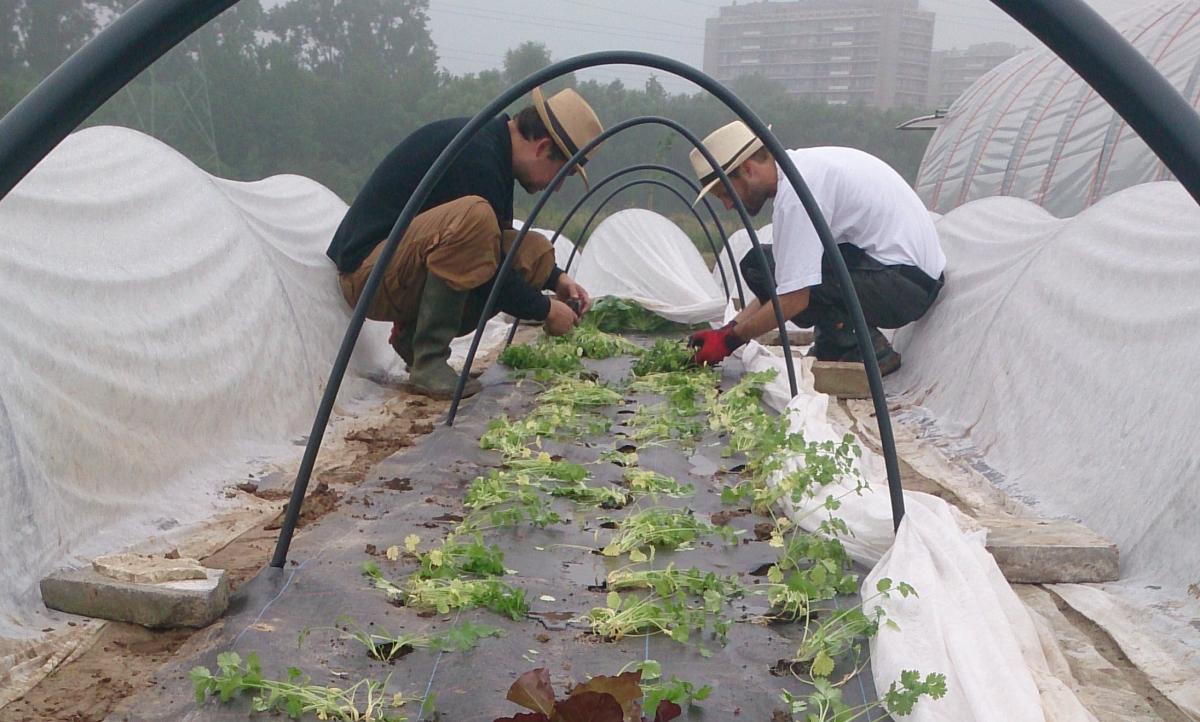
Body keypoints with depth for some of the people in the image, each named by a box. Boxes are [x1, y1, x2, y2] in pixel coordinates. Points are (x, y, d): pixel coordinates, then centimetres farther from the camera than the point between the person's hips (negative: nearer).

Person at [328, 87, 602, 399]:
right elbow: (488, 276, -21)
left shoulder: (491, 145, 7)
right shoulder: (475, 154, -23)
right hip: (369, 271, -10)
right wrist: (546, 310, -9)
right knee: (472, 217, -34)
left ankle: (412, 333, 4)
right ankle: (428, 362, -21)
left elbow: (497, 243, 19)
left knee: (536, 253, 1)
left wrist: (556, 279, 8)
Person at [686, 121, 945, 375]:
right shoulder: (803, 165, 12)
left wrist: (731, 339, -8)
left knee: (759, 265, -16)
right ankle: (830, 348, 10)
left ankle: (861, 348, -9)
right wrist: (728, 329, 11)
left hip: (902, 284, -10)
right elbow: (781, 283, 15)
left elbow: (794, 297, -20)